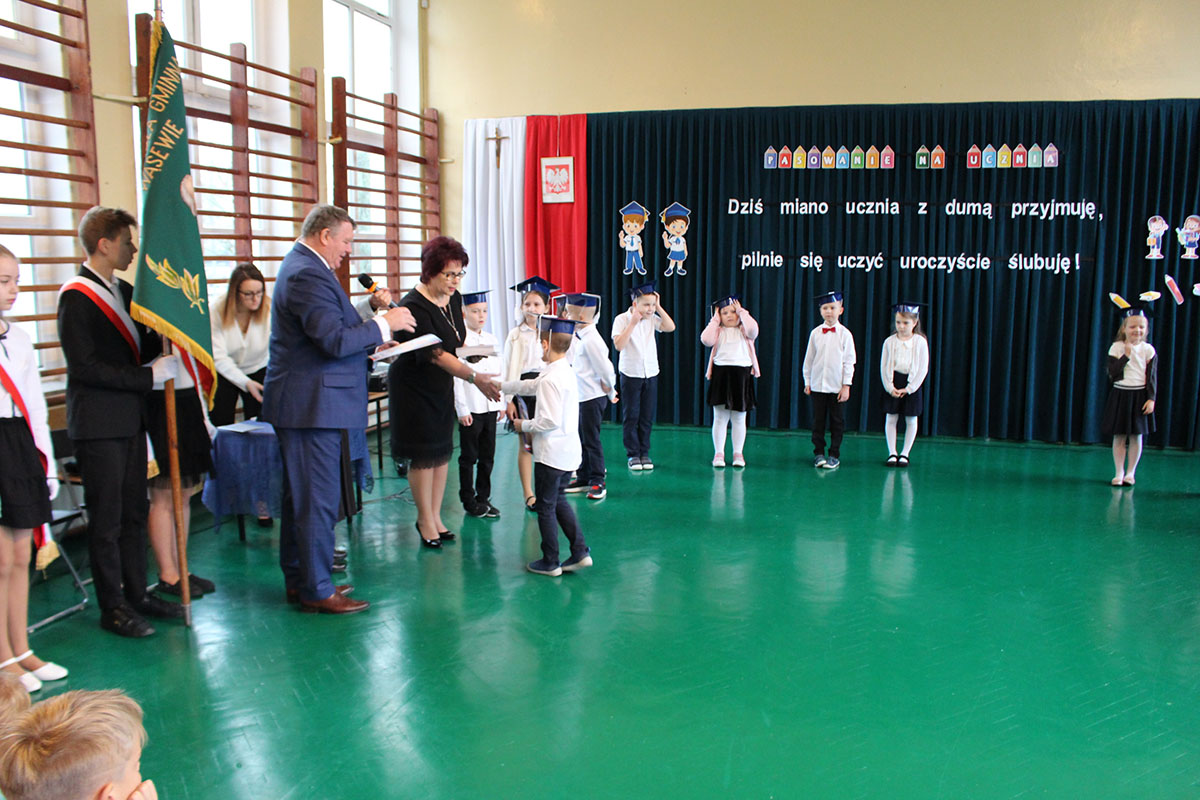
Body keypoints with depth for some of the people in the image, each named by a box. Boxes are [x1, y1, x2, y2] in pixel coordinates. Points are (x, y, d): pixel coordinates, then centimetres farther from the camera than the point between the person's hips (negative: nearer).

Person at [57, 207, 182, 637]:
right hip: (98, 423, -8)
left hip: (130, 417, 8)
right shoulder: (75, 297, -11)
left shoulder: (125, 291, 14)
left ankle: (136, 594, 23)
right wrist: (148, 376, -18)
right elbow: (84, 367, -18)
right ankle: (112, 607, 12)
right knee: (106, 519, 2)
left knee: (134, 512, 13)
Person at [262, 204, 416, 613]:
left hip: (302, 403, 11)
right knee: (318, 499, -3)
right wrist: (384, 324, -14)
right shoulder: (308, 275, -18)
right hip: (311, 405, -11)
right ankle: (316, 591, 6)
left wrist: (370, 341, 13)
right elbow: (334, 341, -24)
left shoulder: (302, 267, 16)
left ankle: (299, 580, 28)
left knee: (299, 496, 17)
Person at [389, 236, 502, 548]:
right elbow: (435, 353, -33)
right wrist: (475, 377, -40)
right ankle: (425, 520, 13)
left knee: (443, 451, 9)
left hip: (442, 386, 7)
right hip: (414, 388, -7)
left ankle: (435, 516, 20)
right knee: (424, 454, -1)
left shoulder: (453, 299, 0)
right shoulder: (413, 307, -24)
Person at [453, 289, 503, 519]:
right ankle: (469, 501, 14)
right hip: (470, 408, -6)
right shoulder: (459, 340, -8)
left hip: (490, 407, 6)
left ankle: (483, 497, 22)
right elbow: (456, 377, -10)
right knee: (469, 457, 4)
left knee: (487, 456, 11)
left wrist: (501, 403, 12)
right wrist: (462, 409, -13)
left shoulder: (491, 340, 10)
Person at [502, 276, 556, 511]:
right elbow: (510, 369, -3)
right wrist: (509, 400, -8)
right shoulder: (516, 335, -1)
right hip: (525, 388, -3)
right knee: (526, 443, 1)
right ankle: (528, 494, 8)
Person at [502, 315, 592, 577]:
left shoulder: (551, 379, -21)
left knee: (546, 507, 5)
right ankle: (580, 552, 18)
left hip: (551, 454, -9)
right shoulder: (566, 372, 9)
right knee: (558, 501, 21)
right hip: (569, 451, 9)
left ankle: (550, 562, 16)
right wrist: (499, 385, 30)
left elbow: (550, 421, -26)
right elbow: (531, 386, 23)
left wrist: (524, 425, -9)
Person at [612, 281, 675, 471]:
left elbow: (670, 327, -9)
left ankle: (644, 453, 18)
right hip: (631, 374, -3)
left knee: (647, 417, 7)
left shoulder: (652, 318, 2)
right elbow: (619, 345, -19)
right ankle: (633, 455, 12)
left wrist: (658, 307, -9)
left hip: (651, 373, 4)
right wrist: (633, 323, -22)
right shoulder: (622, 319, -9)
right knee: (631, 416, 3)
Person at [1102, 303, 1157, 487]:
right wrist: (1126, 356, -17)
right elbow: (1113, 373, -10)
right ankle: (1119, 473, 10)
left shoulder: (1148, 350, -1)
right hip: (1120, 394, 0)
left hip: (1140, 396, 1)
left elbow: (1152, 377, 1)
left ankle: (1130, 472, 15)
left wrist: (1151, 399, -6)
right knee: (1119, 437, 2)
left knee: (1136, 436, 5)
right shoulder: (1117, 348, -3)